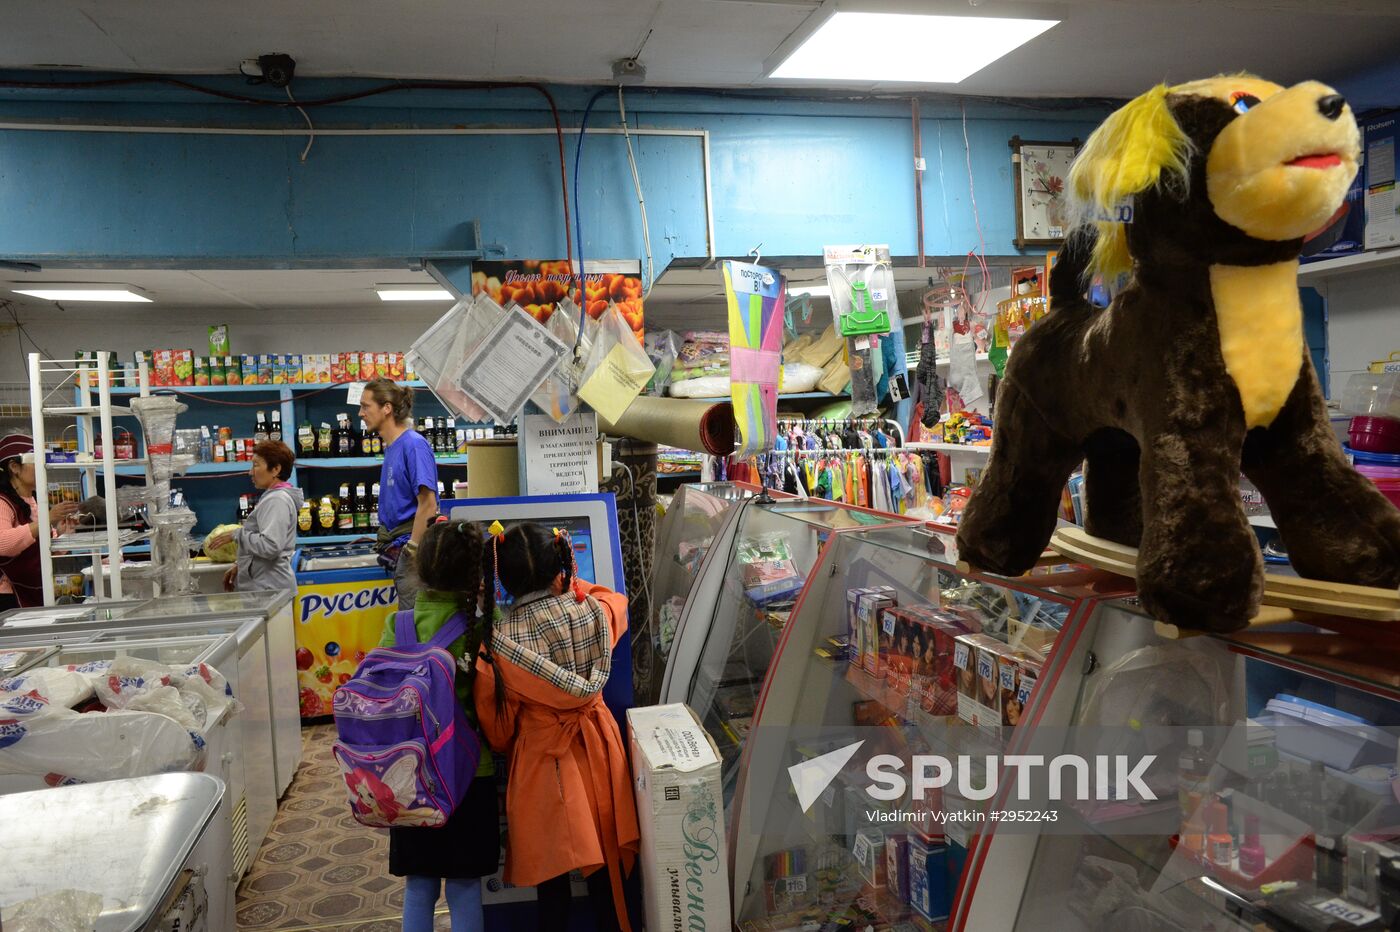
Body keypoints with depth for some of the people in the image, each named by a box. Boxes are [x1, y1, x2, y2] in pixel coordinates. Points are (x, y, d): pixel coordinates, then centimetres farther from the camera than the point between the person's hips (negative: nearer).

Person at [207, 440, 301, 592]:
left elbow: (270, 546, -24)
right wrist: (240, 566, 16)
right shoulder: (272, 497, 17)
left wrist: (237, 535, -14)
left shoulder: (277, 500, -15)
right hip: (264, 585, 10)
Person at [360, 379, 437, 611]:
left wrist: (412, 549, -20)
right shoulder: (391, 447, 15)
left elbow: (428, 504, -20)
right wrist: (386, 541, 18)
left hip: (413, 542, -9)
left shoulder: (413, 444, -14)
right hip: (399, 545, 9)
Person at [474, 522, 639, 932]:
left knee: (551, 871, 13)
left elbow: (499, 725, -7)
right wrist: (570, 579, 22)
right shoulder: (593, 610, -13)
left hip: (542, 760, -3)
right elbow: (617, 600, 15)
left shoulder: (500, 641, -19)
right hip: (596, 748, 3)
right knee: (606, 860, 19)